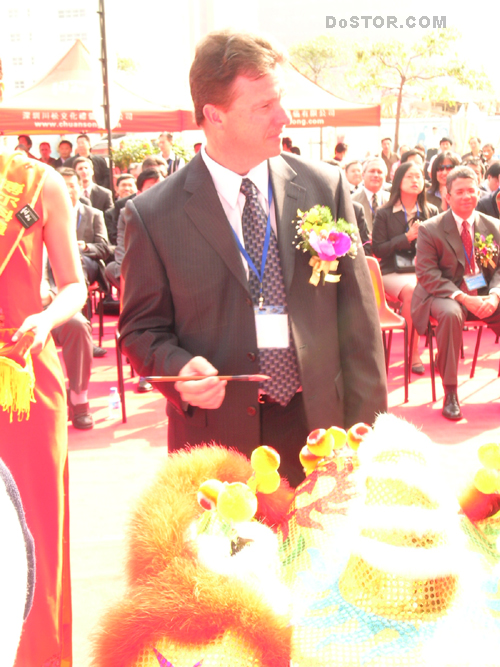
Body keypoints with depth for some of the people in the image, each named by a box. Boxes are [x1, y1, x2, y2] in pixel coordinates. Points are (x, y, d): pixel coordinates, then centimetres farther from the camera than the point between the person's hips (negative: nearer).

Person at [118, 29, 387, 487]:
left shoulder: (327, 187, 0)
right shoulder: (153, 215, -6)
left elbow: (357, 319, 2)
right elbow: (142, 328, 2)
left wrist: (367, 432, 0)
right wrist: (180, 369, -19)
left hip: (320, 431, 2)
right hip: (217, 441, -2)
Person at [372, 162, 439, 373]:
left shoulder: (431, 212, 14)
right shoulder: (383, 213, 4)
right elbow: (378, 249, -1)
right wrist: (407, 237, -10)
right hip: (393, 272, -2)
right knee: (411, 290, -36)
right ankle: (413, 353, -24)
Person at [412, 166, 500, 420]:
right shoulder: (430, 229, -3)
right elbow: (427, 275, -10)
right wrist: (464, 298, -22)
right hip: (446, 296, -4)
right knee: (450, 313, -37)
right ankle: (450, 394, -26)